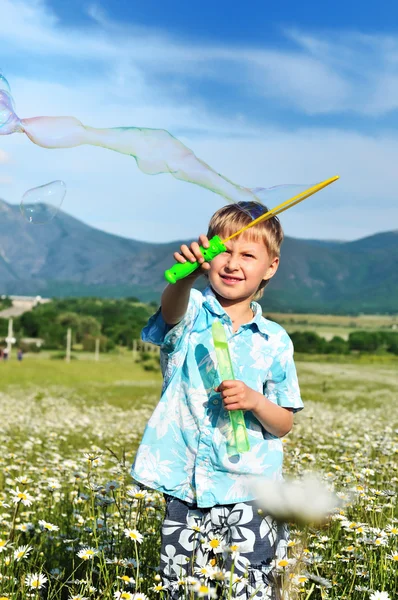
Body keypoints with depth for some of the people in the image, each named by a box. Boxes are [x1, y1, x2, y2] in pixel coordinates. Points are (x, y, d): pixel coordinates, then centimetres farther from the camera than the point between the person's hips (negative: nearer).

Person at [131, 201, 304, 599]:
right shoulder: (191, 313, -3)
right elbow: (172, 308, -29)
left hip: (249, 495, 0)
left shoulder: (274, 341, 1)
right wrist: (186, 273, -51)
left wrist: (255, 401, -17)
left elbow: (283, 425, 4)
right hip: (185, 490, 0)